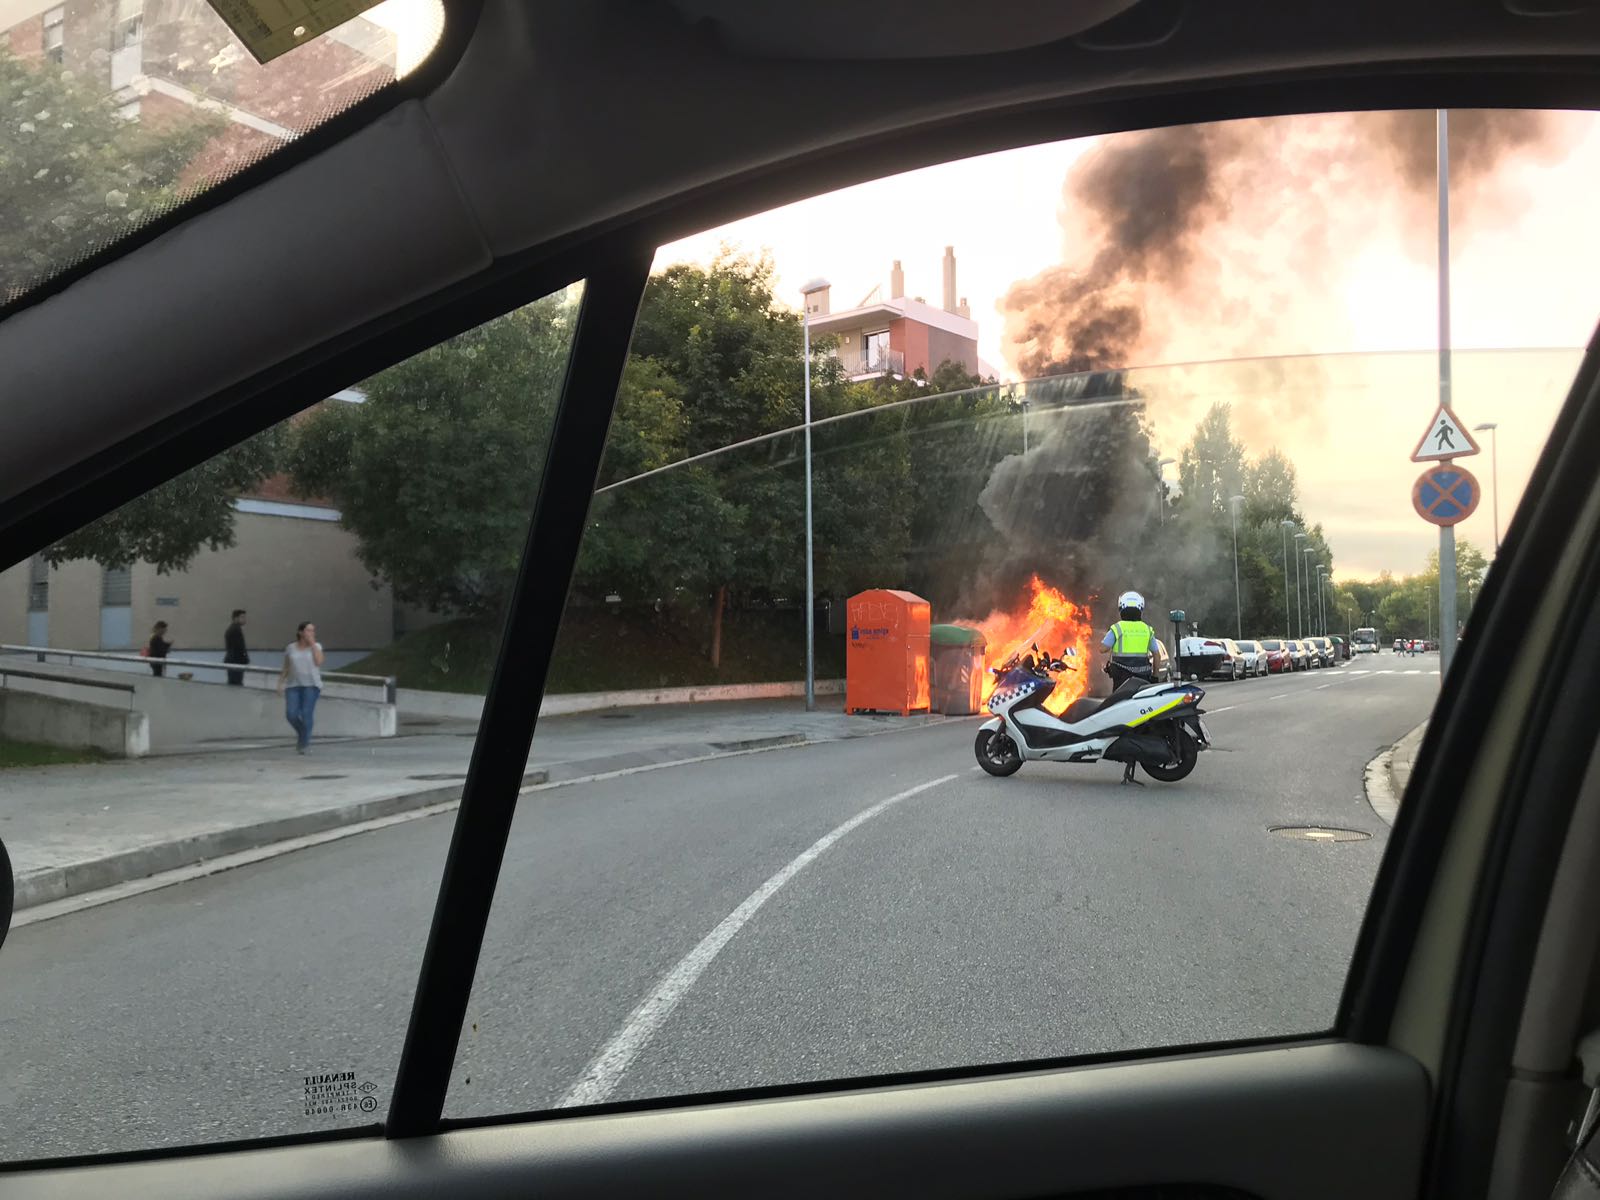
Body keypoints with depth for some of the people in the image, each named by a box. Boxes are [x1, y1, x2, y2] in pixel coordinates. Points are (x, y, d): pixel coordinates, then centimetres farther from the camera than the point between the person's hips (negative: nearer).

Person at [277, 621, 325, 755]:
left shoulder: (316, 646, 6)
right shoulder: (290, 648, 9)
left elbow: (318, 662, -11)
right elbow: (286, 668, 15)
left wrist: (312, 643, -8)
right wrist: (281, 682, 5)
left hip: (311, 684, -2)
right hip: (293, 685, 2)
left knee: (306, 714, -11)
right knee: (291, 714, -10)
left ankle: (305, 744, -1)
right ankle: (301, 733, 20)